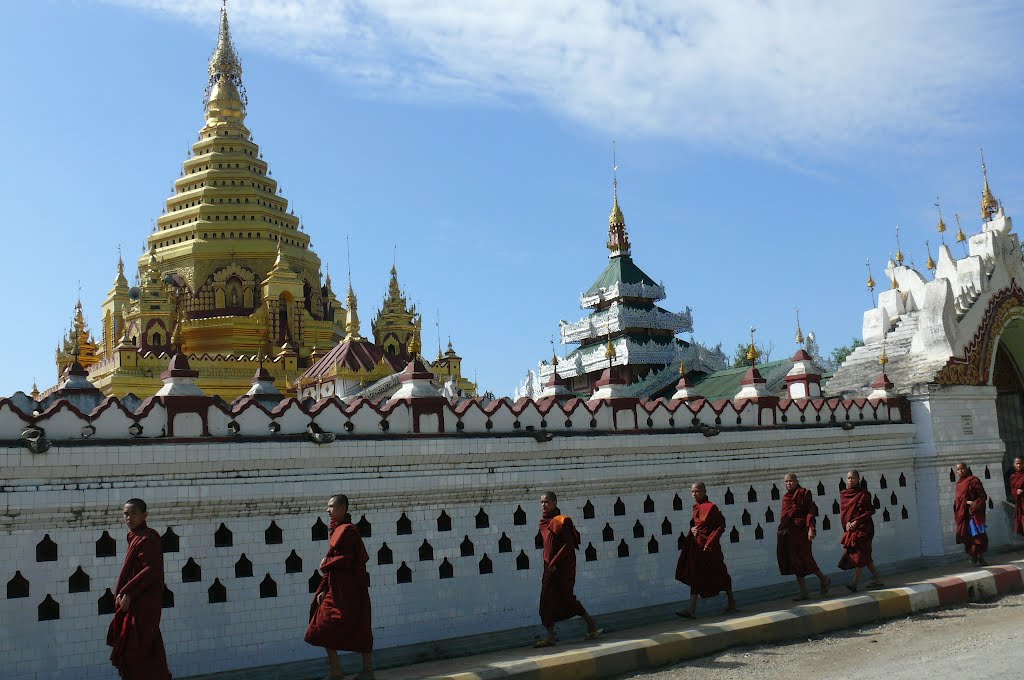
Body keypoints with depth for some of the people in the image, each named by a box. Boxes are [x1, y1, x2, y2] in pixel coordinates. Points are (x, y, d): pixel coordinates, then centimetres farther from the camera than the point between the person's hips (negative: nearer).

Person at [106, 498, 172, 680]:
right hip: (133, 602, 9)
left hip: (144, 603, -9)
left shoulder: (149, 538, -14)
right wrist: (121, 592, 5)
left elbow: (152, 570, -21)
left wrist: (127, 592, -21)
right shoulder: (134, 537, 13)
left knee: (137, 652, -6)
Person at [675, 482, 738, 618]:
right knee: (695, 577, 3)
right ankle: (691, 610, 0)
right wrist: (692, 529, 1)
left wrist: (709, 543, -18)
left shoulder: (711, 507, -15)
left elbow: (721, 526, -15)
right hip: (696, 546, 7)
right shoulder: (695, 507, 8)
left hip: (709, 547, -7)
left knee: (720, 575, 8)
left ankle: (731, 602, 28)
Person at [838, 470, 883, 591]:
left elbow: (870, 511, -9)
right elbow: (843, 511, 10)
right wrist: (847, 523, -8)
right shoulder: (844, 494, 9)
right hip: (850, 528, 6)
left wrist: (856, 521, -17)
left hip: (863, 527, -6)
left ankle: (855, 583, -10)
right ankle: (877, 579, 19)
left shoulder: (864, 494, -7)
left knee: (859, 554, -9)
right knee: (865, 556, 10)